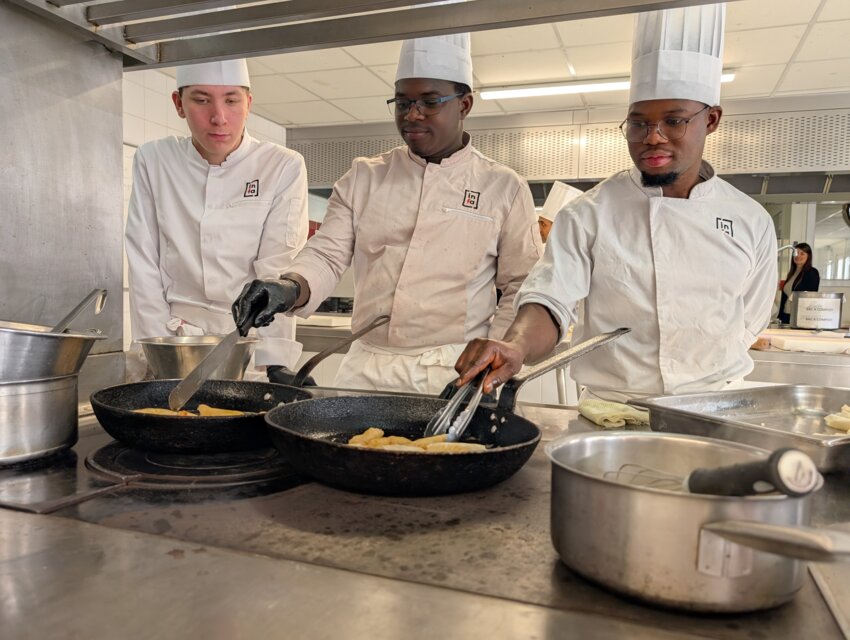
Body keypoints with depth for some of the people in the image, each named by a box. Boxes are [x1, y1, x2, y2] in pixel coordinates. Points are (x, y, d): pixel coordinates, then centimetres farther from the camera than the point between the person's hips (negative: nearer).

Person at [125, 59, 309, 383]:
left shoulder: (284, 168, -4)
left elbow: (277, 275, -10)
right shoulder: (152, 161, 3)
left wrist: (274, 363, -19)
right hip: (175, 339, 2)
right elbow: (143, 265, 1)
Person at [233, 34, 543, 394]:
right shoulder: (363, 178, 8)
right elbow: (328, 254, 2)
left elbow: (521, 288, 3)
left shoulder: (504, 188, 1)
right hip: (367, 368, 3)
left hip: (456, 375, -2)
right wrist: (290, 288, -18)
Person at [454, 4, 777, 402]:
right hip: (610, 415, -2)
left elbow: (746, 327, 13)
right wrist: (516, 348, -32)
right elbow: (551, 300, -12)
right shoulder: (588, 215, -3)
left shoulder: (751, 222, 5)